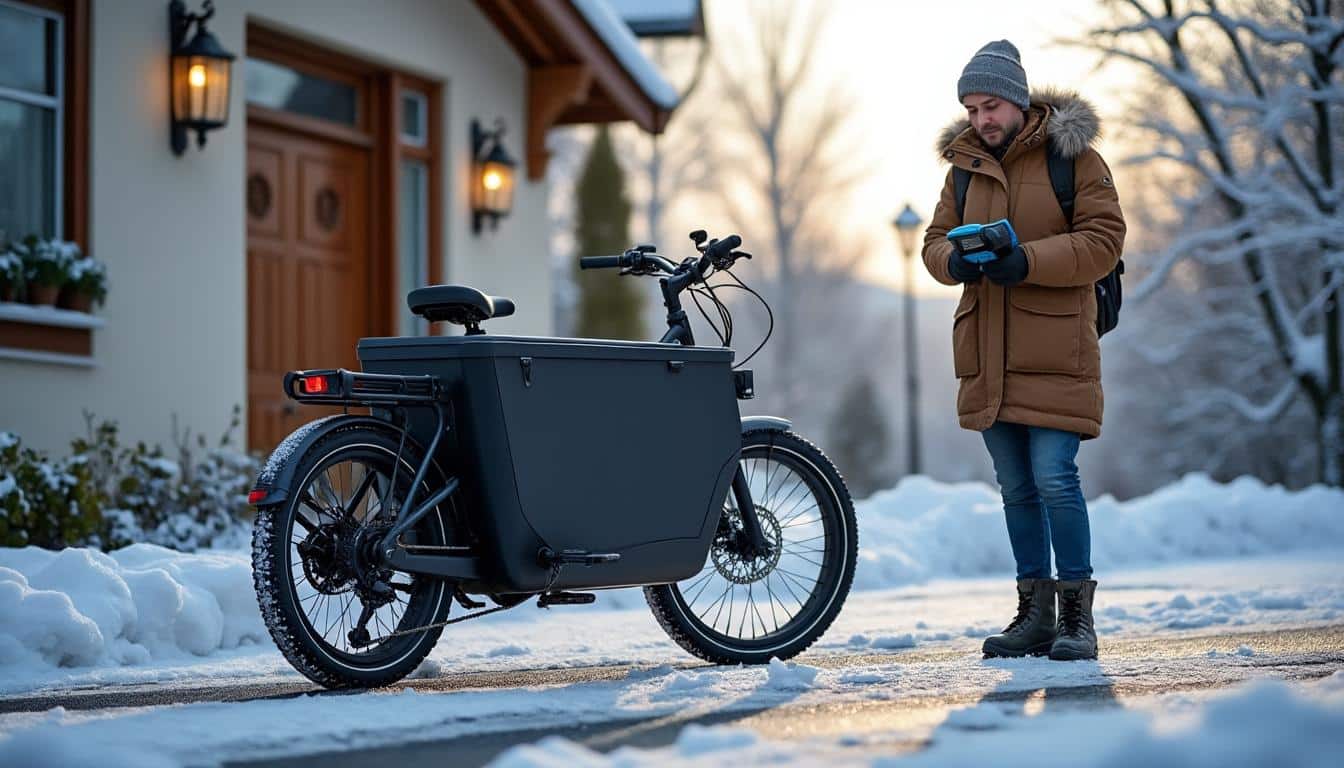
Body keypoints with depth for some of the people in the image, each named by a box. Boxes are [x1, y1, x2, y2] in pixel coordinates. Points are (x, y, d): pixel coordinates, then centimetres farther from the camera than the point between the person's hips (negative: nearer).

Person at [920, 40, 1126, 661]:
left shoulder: (1073, 156, -4)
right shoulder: (964, 165, 13)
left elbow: (1103, 241, -10)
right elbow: (935, 239, 15)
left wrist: (1028, 261, -22)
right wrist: (954, 260, -10)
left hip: (1054, 348, -6)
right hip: (987, 352, 6)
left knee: (1055, 478, -12)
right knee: (1015, 488, 10)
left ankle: (1076, 615, -3)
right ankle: (1034, 615, 18)